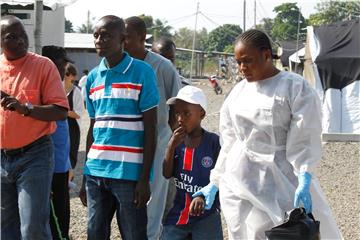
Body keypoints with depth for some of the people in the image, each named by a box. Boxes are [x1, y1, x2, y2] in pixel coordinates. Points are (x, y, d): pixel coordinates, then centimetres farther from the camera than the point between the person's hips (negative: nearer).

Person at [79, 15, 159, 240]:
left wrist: (145, 178, -10)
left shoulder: (142, 72, -5)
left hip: (129, 172, -5)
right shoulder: (93, 77, 10)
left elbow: (150, 129, -6)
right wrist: (86, 175, 16)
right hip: (96, 171, 5)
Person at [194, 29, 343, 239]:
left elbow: (304, 140, -10)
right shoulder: (238, 91, 11)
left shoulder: (296, 87, -5)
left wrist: (304, 181, -21)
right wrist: (215, 182, 16)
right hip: (238, 181, 5)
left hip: (278, 182, -5)